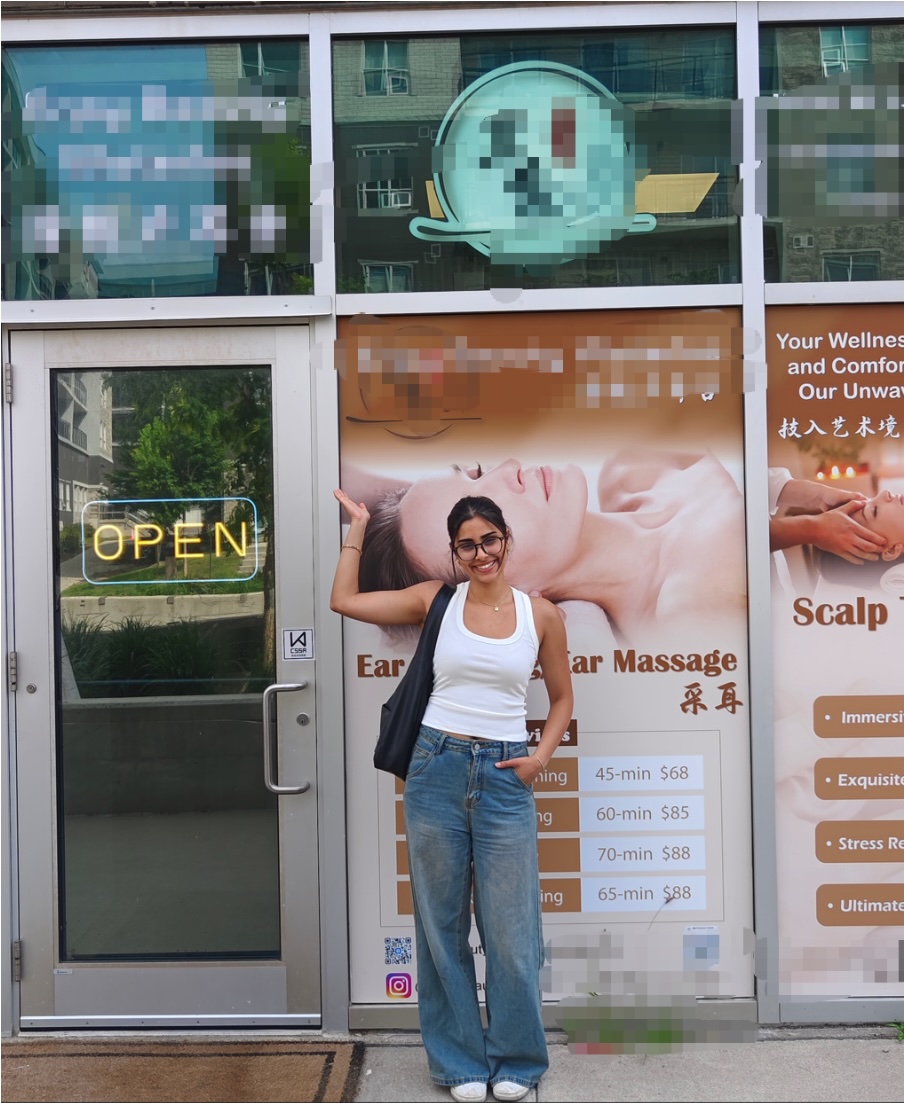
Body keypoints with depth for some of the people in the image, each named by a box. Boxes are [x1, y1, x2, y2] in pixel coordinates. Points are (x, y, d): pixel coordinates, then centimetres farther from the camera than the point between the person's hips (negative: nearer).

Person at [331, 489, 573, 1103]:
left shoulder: (541, 614, 4)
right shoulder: (437, 600, 3)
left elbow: (562, 697, 13)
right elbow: (344, 600, 1)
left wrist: (543, 755, -1)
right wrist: (360, 526, 3)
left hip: (505, 777, 0)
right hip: (437, 770, 1)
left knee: (510, 928, 4)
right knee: (443, 925, 9)